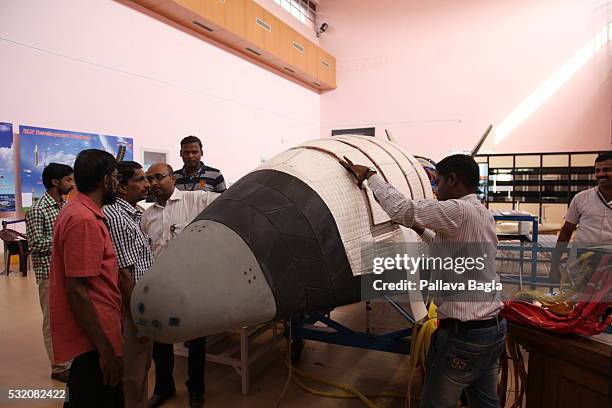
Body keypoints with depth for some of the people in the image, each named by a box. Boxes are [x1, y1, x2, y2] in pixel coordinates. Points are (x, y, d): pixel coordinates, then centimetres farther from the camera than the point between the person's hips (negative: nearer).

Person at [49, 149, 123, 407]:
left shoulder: (76, 210, 9)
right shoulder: (85, 220, -21)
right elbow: (77, 291, -24)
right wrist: (105, 349, -21)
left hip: (92, 334, 10)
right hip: (93, 339, -10)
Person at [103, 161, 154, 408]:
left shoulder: (136, 214, 9)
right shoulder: (115, 217, -19)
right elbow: (123, 274, -22)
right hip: (131, 310, -9)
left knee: (143, 367, 22)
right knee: (132, 374, 7)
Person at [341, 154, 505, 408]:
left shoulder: (459, 211, -19)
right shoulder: (484, 215, 10)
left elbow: (401, 209, -25)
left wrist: (370, 175, -13)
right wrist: (421, 229, 23)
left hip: (462, 335, -9)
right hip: (493, 329, 9)